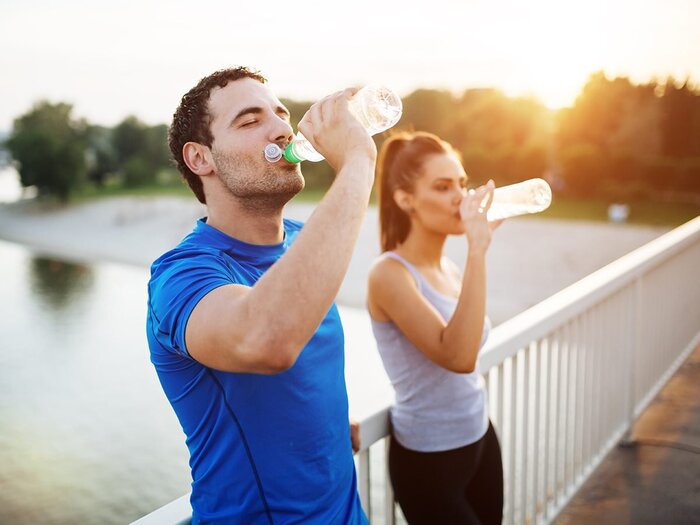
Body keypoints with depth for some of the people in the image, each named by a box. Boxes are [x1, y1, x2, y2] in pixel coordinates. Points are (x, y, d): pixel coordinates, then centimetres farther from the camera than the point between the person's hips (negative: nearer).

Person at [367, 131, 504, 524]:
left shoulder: (449, 268, 3)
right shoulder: (390, 273, -20)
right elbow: (457, 356, -33)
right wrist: (478, 250, -33)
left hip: (479, 439, 7)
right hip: (428, 460, -7)